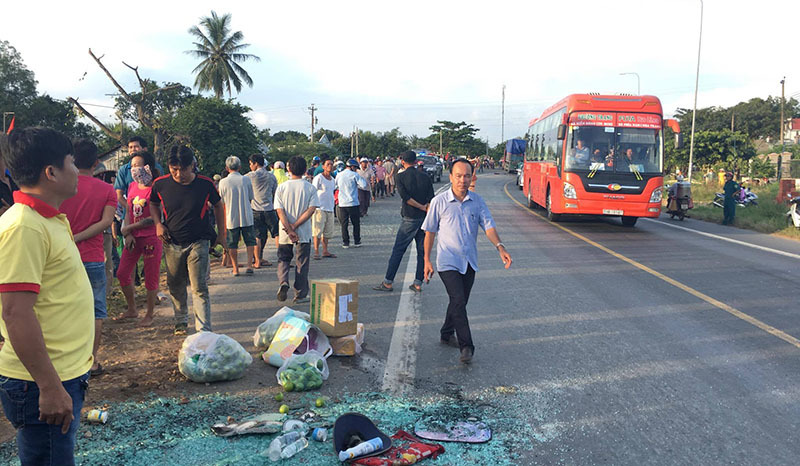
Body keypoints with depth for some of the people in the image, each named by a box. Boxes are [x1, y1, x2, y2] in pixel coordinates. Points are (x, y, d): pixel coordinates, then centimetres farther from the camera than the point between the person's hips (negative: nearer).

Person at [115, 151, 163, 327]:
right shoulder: (132, 187, 10)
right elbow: (128, 212, 12)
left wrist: (128, 228, -11)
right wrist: (128, 235, -2)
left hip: (151, 238, -7)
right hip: (134, 238, 7)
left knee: (151, 277, 2)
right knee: (122, 273, 10)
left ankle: (149, 315, 17)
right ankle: (132, 310, 28)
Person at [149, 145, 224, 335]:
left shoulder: (205, 184, -12)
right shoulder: (161, 184, -8)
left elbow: (218, 206, 7)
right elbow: (153, 204, 13)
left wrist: (221, 234, 8)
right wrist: (158, 224, -4)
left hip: (198, 242, -3)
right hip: (172, 243, 3)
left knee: (199, 288, -8)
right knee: (175, 286, 16)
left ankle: (204, 331, -5)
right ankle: (181, 321, 37)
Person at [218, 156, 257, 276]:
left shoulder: (223, 182, -5)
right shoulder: (246, 180, -4)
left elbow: (221, 202, 3)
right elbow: (250, 199, 6)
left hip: (231, 218, 0)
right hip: (246, 217, 0)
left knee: (232, 244, 9)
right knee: (250, 241, 11)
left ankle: (235, 269, 13)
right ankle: (248, 265, 2)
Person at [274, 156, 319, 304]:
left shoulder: (281, 188, -3)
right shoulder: (310, 188, -4)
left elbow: (280, 211, -10)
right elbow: (311, 209, -13)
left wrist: (289, 230, -12)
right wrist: (295, 226, -13)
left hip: (285, 233, 1)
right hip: (304, 232, 0)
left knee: (283, 260, 18)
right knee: (301, 263, 9)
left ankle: (283, 283, -6)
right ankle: (301, 295, 12)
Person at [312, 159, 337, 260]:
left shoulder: (333, 179, 15)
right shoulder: (318, 178, -6)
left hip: (330, 209, 7)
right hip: (320, 208, -7)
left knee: (328, 232, 9)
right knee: (318, 231, -6)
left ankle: (325, 251, 16)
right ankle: (316, 252, -1)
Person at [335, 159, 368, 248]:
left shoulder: (339, 175, 6)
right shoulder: (354, 175, -6)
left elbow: (336, 187, 17)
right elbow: (364, 185, -11)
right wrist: (356, 185, 6)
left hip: (342, 204, 3)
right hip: (353, 203, -3)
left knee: (344, 224, 7)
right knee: (356, 223, 9)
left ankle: (345, 243, 7)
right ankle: (357, 242, 12)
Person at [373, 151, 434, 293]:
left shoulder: (401, 177, -2)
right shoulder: (425, 177, 7)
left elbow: (405, 196, -14)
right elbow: (431, 199, -1)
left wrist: (421, 207, -9)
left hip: (410, 219, -3)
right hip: (425, 218, 3)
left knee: (398, 250, 2)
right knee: (422, 251, 9)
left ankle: (388, 282, 4)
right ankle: (418, 283, 10)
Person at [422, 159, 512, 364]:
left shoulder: (477, 201, 2)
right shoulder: (439, 202, -6)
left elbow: (488, 226, -3)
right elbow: (430, 232, 1)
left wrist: (500, 247, -21)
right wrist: (427, 260, 1)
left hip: (469, 262, 4)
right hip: (448, 262, -4)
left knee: (460, 302, 15)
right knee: (458, 301, -15)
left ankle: (447, 334, 36)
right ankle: (466, 346, -9)